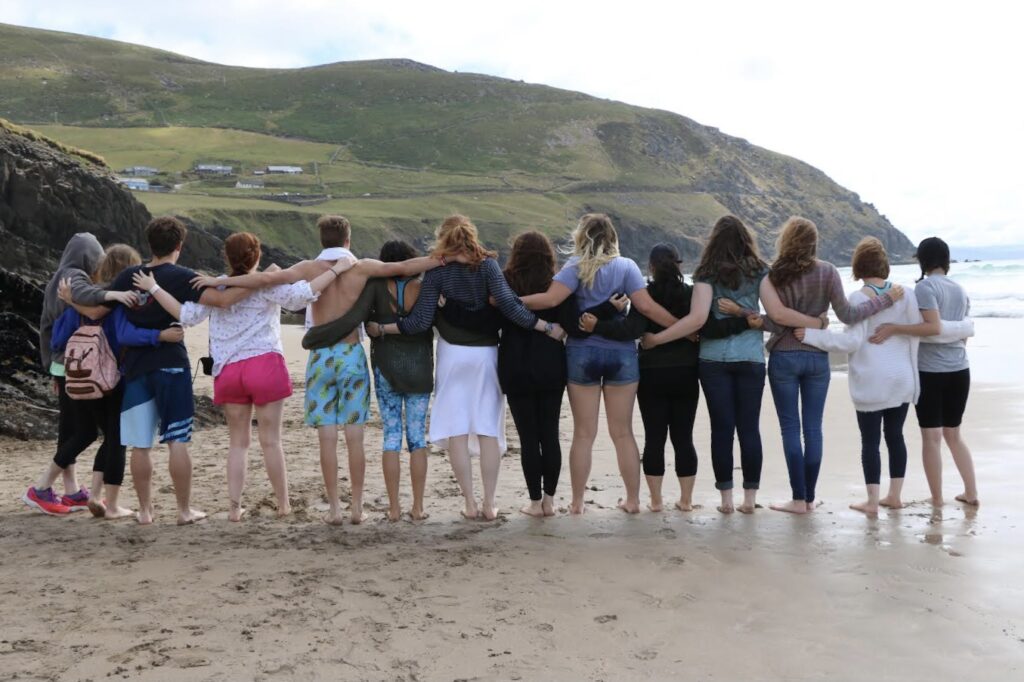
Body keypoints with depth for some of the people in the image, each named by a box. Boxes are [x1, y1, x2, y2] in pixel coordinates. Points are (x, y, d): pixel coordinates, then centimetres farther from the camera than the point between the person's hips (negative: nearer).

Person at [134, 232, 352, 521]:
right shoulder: (266, 285, -4)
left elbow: (187, 316, 2)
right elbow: (300, 296, -17)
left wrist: (154, 289, 11)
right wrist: (336, 270, -12)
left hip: (228, 371, 3)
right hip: (265, 365, -3)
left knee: (238, 441, 13)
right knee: (270, 440, 4)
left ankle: (234, 507, 10)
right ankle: (283, 505, 13)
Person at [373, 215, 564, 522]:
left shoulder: (436, 272, -5)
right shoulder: (487, 265, -4)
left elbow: (421, 321, -11)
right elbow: (509, 305, -15)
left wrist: (381, 329, -2)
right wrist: (547, 327, -10)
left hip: (452, 355, -1)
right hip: (486, 353, 1)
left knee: (456, 431, 4)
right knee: (488, 431, 6)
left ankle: (470, 503, 4)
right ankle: (489, 504, 7)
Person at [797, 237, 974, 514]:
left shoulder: (859, 298, -12)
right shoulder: (905, 295, 0)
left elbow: (851, 340, -17)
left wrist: (811, 335, -15)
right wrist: (966, 327, 15)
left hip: (871, 383, -4)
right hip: (902, 380, 4)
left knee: (870, 440, 3)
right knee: (895, 436, 15)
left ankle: (872, 500, 5)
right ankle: (894, 496, 21)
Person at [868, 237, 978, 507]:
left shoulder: (925, 287, -9)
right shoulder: (960, 290, 12)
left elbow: (934, 327, -20)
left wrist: (894, 328, -19)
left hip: (930, 371, -6)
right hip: (960, 370, 6)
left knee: (931, 437, 2)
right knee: (953, 434, 18)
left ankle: (937, 499, 6)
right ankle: (971, 493, 20)